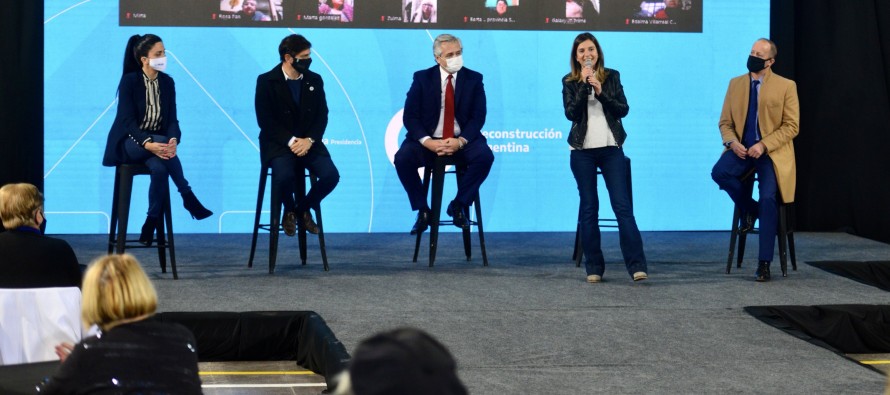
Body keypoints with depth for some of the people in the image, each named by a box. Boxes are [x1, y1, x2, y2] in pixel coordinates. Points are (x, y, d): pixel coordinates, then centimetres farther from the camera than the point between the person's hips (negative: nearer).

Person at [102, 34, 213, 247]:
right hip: (130, 142, -4)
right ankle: (189, 199, -27)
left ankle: (151, 226, -21)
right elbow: (127, 120, -18)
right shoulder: (129, 81, -12)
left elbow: (172, 119, -2)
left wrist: (173, 140, -27)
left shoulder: (167, 82, 3)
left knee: (159, 168, -32)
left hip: (156, 142, 4)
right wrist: (148, 143, -35)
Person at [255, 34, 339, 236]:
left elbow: (322, 116, 4)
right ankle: (289, 210, 0)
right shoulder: (266, 81, -7)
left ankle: (303, 209, 7)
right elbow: (266, 120, -11)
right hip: (279, 143, -4)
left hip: (308, 142, 4)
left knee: (331, 175, -22)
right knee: (284, 176, -35)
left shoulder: (315, 80, 6)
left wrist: (309, 140, -14)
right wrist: (291, 141, -20)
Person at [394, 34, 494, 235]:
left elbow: (478, 117, -3)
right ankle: (422, 210, -11)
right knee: (402, 158, -28)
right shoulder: (422, 78, 0)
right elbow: (410, 116, -4)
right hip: (428, 140, 0)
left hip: (462, 140, 0)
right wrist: (427, 142, -21)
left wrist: (460, 142, -21)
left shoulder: (474, 79, 2)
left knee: (485, 156, -29)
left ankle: (459, 205, -10)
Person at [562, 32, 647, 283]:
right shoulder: (570, 82, 5)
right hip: (582, 151, 0)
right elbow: (571, 113, -8)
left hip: (611, 148, 0)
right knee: (588, 208, 2)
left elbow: (623, 110, 0)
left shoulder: (612, 76, 8)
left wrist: (601, 92, -12)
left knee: (623, 205, -7)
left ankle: (637, 265, -12)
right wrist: (584, 84, -12)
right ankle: (594, 268, 7)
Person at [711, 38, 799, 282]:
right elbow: (725, 122, 11)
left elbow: (791, 125, -6)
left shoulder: (786, 86, -3)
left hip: (772, 152, -3)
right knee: (719, 172, -28)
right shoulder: (735, 84, 9)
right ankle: (749, 209, 2)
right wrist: (732, 142, -12)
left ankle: (764, 263, -14)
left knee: (768, 197, -23)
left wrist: (764, 145, -19)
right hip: (742, 149, 3)